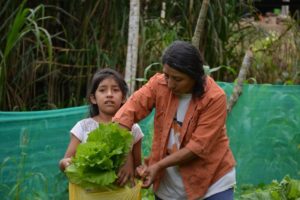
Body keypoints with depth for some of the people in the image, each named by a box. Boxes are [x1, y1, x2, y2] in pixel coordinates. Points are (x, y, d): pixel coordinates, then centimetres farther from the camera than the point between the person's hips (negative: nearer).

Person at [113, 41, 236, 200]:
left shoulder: (215, 97, -19)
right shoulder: (159, 84, -8)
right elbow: (129, 110, -18)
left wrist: (158, 166, -24)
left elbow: (198, 146, -21)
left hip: (212, 181, -3)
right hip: (167, 184, 3)